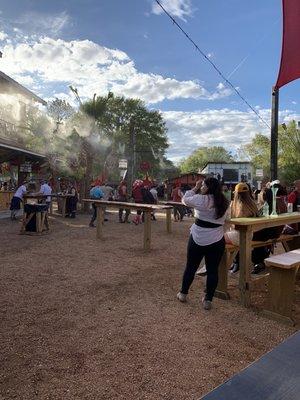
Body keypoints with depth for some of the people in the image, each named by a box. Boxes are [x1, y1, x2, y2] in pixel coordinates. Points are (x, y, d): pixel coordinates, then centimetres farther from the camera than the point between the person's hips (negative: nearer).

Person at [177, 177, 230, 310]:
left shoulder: (202, 200, -16)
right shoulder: (225, 203, 2)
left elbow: (185, 200, -3)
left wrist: (195, 188, 3)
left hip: (198, 239, -3)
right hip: (217, 241, 3)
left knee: (191, 267, 13)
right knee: (212, 270, 9)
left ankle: (183, 294, 29)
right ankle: (208, 300, 16)